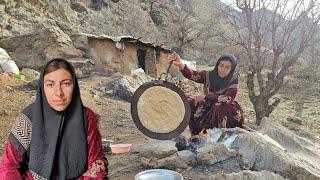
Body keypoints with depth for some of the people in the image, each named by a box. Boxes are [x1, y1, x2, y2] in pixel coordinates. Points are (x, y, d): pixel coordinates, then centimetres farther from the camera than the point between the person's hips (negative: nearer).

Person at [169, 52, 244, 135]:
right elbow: (192, 75, -22)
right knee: (189, 103, -15)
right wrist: (181, 65, -42)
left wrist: (205, 97, -22)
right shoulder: (209, 75, -8)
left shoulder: (233, 81, -15)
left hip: (225, 110, -3)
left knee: (219, 107, -35)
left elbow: (228, 99, -23)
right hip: (207, 108, 3)